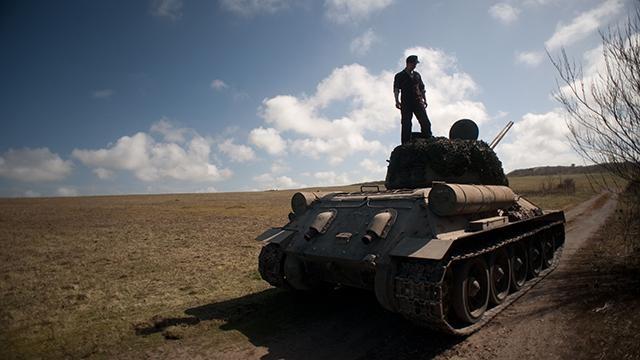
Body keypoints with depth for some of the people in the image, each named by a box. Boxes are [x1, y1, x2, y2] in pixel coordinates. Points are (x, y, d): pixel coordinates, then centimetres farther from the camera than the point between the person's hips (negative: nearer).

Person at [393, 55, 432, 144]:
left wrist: (424, 100, 14)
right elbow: (396, 89, -4)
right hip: (406, 103, -4)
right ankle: (406, 144, -1)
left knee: (425, 122, -5)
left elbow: (422, 88, 24)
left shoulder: (417, 75, 20)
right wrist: (397, 101, -19)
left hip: (418, 102, 4)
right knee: (406, 124, -5)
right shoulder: (399, 76, 6)